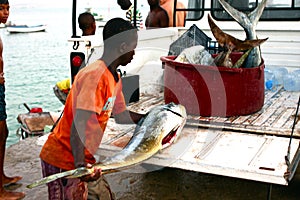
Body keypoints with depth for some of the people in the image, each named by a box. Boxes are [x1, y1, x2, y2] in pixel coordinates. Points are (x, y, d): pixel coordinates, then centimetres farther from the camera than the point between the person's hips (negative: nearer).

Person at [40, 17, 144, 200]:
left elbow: (121, 116, 21)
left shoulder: (115, 79, 9)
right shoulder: (95, 75, -21)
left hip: (84, 160, 9)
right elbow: (78, 125, -28)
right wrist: (80, 164, -36)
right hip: (62, 159, -9)